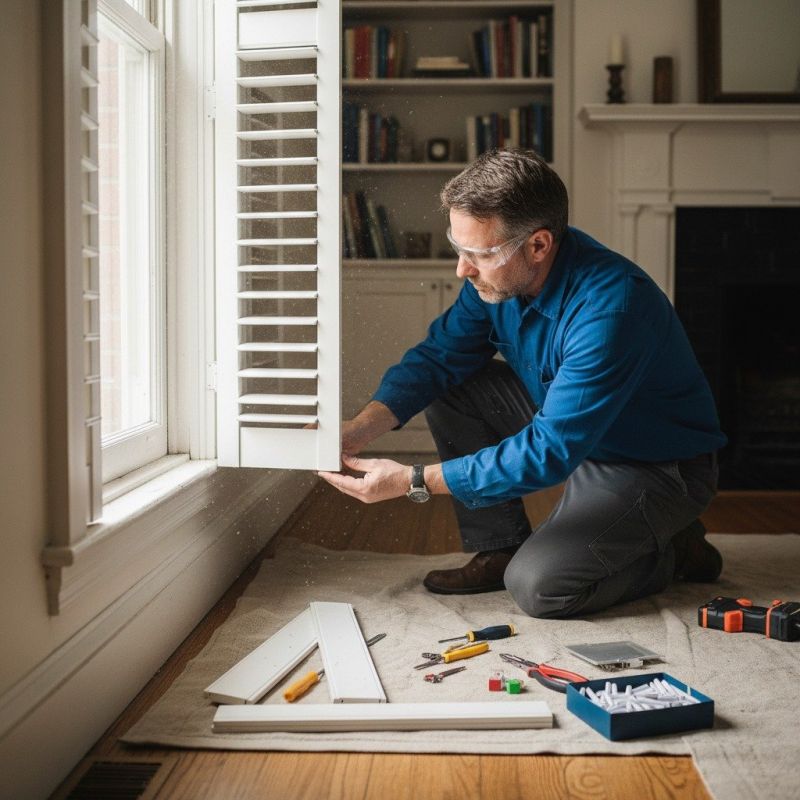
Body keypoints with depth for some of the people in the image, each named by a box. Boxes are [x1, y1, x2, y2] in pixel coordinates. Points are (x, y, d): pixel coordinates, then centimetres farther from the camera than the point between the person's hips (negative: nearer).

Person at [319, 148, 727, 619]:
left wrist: (412, 481, -34)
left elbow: (549, 452, -35)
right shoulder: (499, 274, -10)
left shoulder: (610, 307, -35)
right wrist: (360, 431, -20)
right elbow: (438, 356, -3)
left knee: (537, 585, -22)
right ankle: (500, 549, 6)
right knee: (447, 388, -6)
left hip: (658, 466, -7)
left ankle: (675, 551, 5)